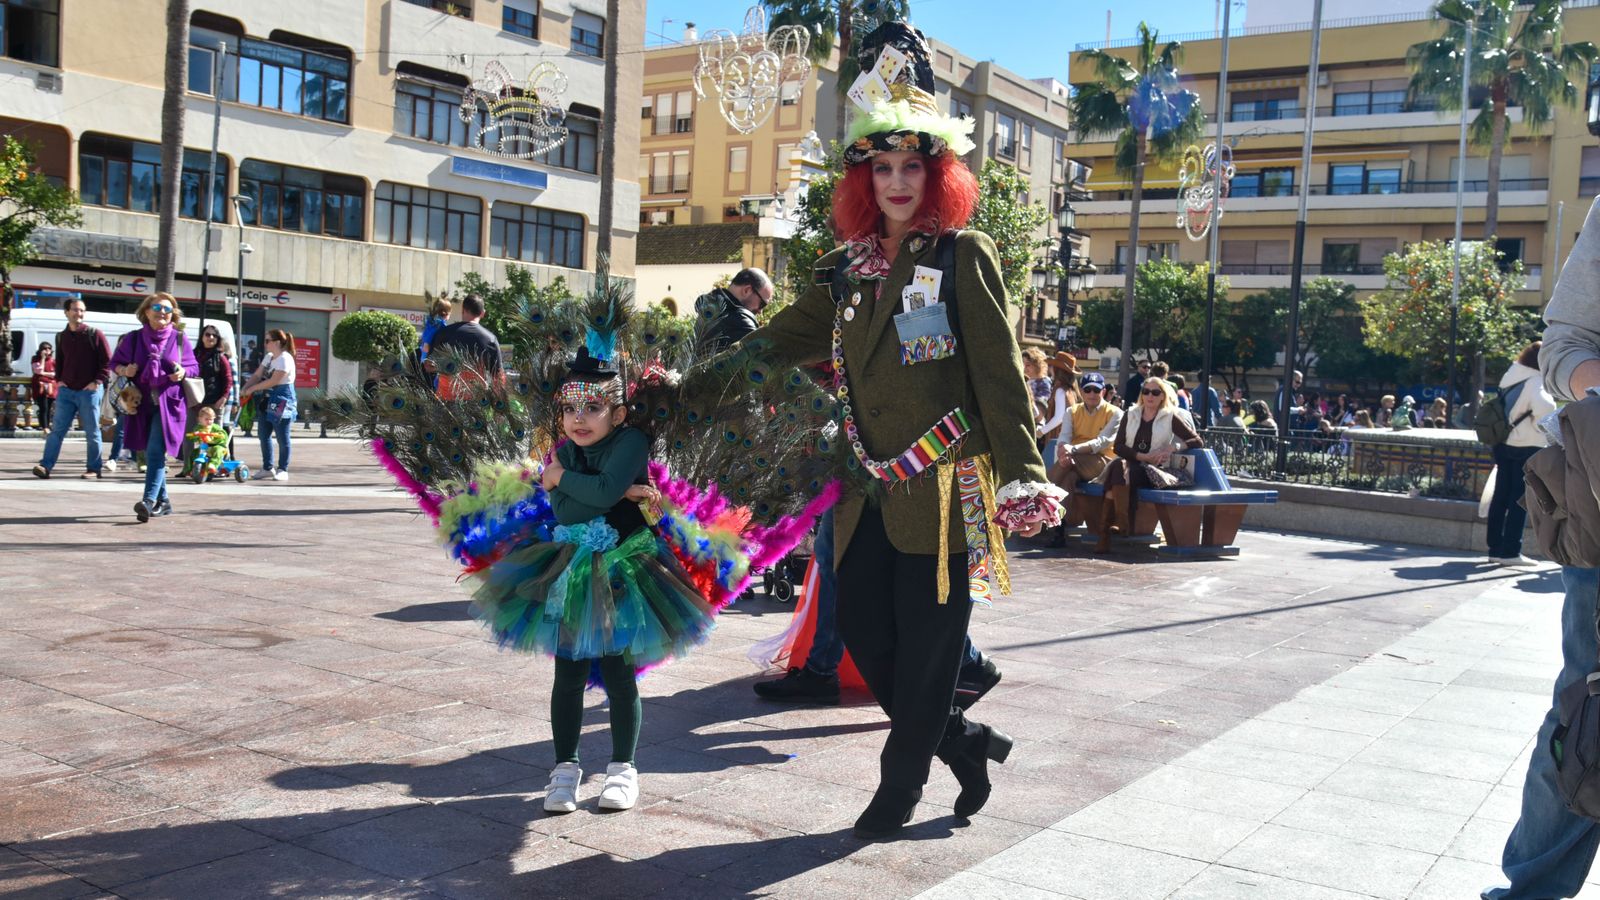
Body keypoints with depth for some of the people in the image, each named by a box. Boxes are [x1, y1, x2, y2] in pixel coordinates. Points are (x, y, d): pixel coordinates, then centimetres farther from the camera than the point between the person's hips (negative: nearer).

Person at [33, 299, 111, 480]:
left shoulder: (95, 334, -3)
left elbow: (108, 361, -4)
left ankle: (93, 469, 9)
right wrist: (59, 380, 9)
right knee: (57, 429, -1)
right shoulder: (61, 337, 11)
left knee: (92, 431, 2)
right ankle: (46, 466, -3)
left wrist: (98, 381, -12)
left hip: (89, 391, -4)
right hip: (66, 391, 4)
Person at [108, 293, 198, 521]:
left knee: (156, 451, -17)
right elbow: (115, 363, 15)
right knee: (150, 454, 10)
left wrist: (183, 373, -12)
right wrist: (124, 370, -7)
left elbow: (194, 367, 10)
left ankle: (149, 499, -24)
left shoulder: (179, 339, 4)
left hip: (169, 404, -3)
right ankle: (163, 501, 22)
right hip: (143, 403, 3)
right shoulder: (133, 338, 7)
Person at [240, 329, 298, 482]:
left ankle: (283, 470, 4)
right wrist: (244, 389, -5)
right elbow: (257, 375, 11)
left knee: (282, 438, -2)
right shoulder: (269, 357, 13)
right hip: (267, 402, 9)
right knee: (264, 436, 10)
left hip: (281, 402, -9)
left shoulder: (285, 359, -15)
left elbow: (273, 381, -20)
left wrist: (252, 389, -12)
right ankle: (268, 468, 19)